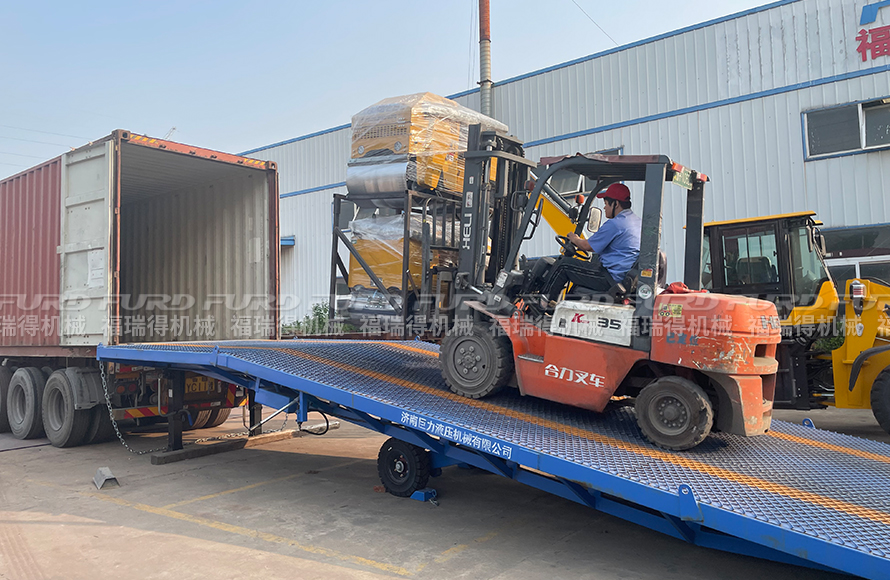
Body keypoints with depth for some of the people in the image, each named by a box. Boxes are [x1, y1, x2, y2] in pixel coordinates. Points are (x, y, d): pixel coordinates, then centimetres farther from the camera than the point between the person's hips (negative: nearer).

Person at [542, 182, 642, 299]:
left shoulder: (614, 224, -19)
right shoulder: (637, 220, 11)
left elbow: (587, 246, -11)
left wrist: (575, 239, 10)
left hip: (610, 279, -10)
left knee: (563, 263, -4)